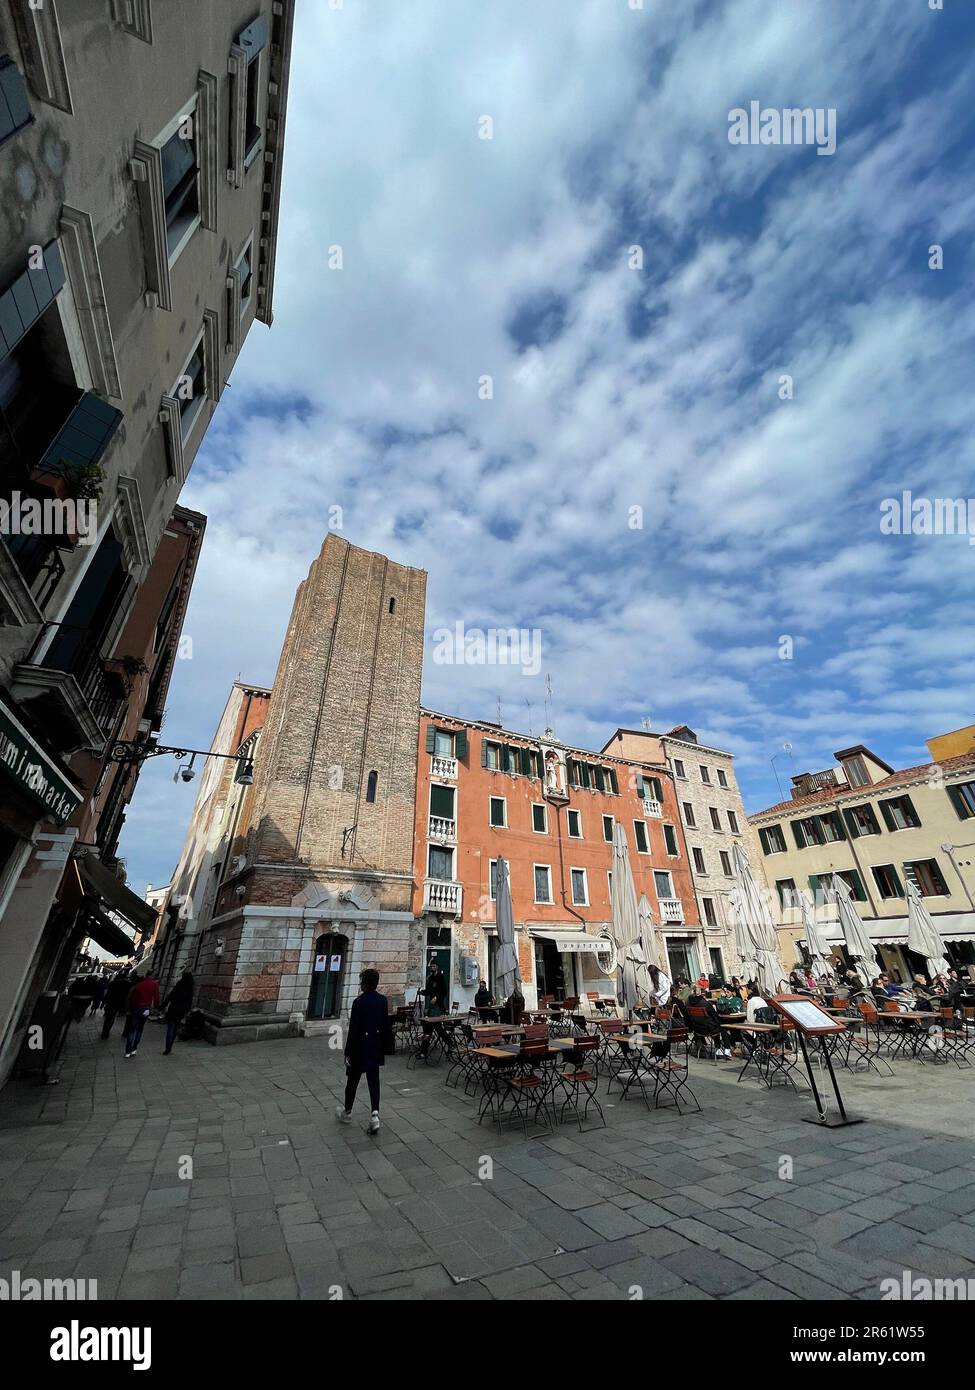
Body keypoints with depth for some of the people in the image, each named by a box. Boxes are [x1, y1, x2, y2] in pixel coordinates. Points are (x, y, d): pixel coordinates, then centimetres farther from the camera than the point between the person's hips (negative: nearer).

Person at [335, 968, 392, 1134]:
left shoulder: (359, 1002, -19)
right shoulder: (383, 1000, -3)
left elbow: (353, 1029, -17)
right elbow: (387, 1026, 4)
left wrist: (348, 1052, -9)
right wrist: (386, 1048, 13)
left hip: (360, 1047, -4)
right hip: (376, 1048, 4)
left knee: (352, 1080, 16)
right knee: (373, 1081, 10)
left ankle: (347, 1112, 34)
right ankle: (374, 1115, -3)